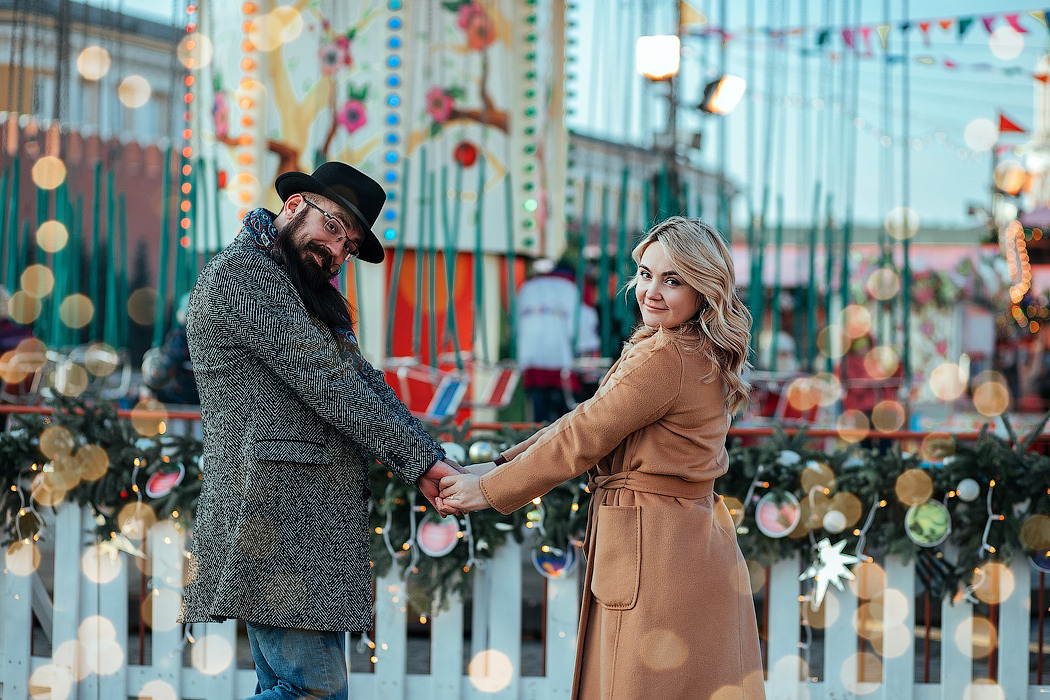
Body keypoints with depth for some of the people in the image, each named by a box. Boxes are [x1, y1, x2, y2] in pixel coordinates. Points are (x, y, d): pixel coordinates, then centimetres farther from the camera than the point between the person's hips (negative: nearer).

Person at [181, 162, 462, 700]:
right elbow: (329, 385, -11)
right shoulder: (243, 272, -7)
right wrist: (420, 459, -9)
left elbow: (364, 383, 15)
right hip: (276, 509, -10)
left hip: (314, 523, 10)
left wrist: (428, 463, 0)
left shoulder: (311, 298, 25)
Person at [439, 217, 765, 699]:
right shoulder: (703, 355, 13)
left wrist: (490, 489, -3)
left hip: (655, 552, -10)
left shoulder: (666, 360, -18)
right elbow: (586, 420, 14)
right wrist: (500, 467, 9)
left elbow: (581, 439, -13)